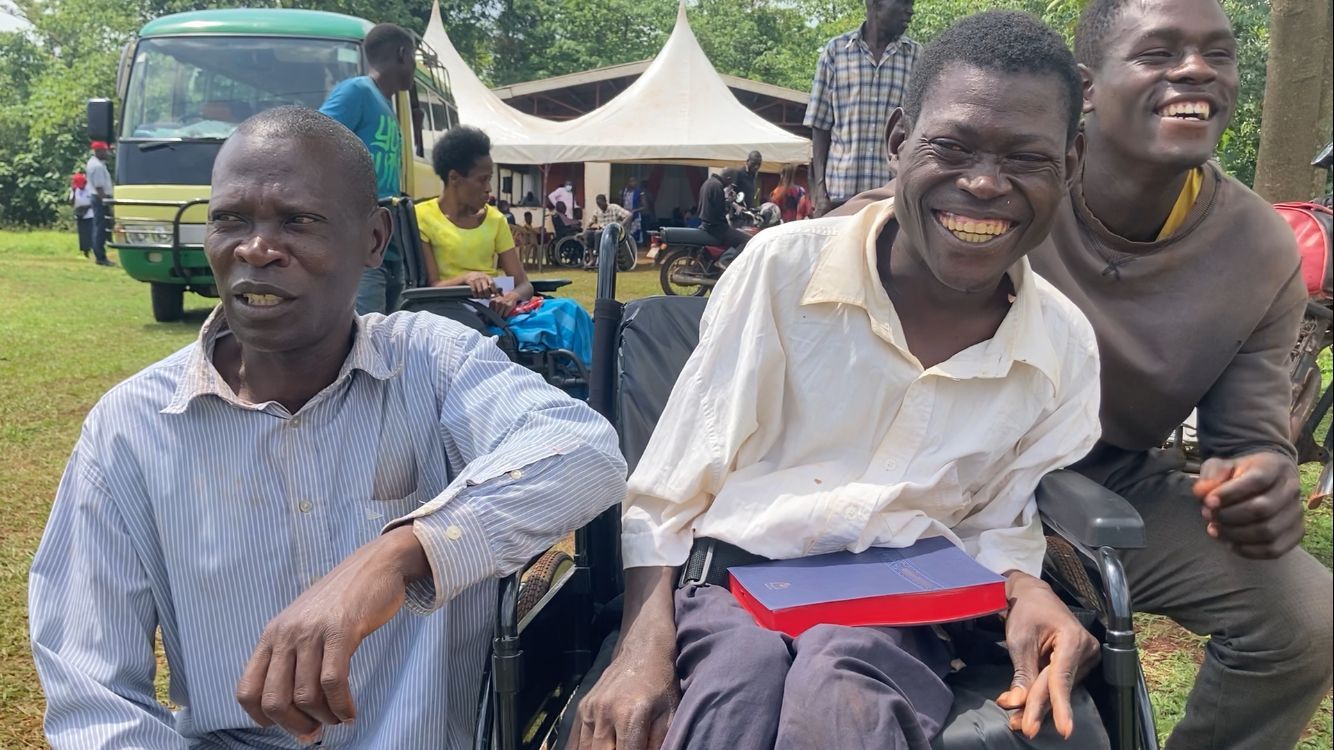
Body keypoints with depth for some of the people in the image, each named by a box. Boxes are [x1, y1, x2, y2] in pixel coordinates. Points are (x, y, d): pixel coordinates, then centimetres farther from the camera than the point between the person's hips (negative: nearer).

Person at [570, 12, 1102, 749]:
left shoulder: (1066, 350, 1)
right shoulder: (782, 268, -8)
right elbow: (664, 494, -5)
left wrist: (1027, 593, -9)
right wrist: (646, 646, -19)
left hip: (892, 609, 2)